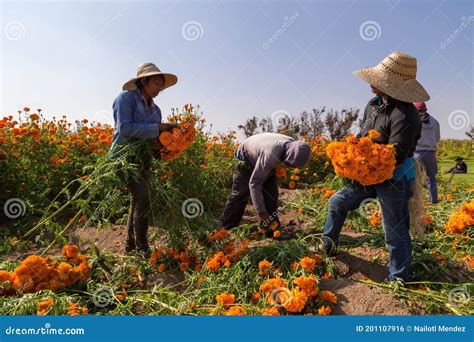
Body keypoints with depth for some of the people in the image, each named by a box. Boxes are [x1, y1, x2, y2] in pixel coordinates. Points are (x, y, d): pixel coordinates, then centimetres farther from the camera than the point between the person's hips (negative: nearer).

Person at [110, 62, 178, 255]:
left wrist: (165, 132, -5)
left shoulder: (155, 109, 16)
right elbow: (125, 127, -17)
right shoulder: (126, 98, -4)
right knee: (143, 197, -19)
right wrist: (155, 128, -15)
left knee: (137, 202, 9)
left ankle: (130, 247, 22)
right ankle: (142, 249, -10)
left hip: (143, 160, 7)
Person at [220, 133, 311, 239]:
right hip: (247, 158, -6)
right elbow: (254, 183, -39)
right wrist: (261, 211, -35)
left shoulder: (293, 145, -22)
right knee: (240, 195, -7)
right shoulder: (270, 155, -44)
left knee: (271, 195, -2)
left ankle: (272, 230, 5)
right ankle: (225, 229, 3)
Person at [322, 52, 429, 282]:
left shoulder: (405, 115, -24)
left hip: (393, 182, -8)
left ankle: (399, 280, 25)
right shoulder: (374, 104, 3)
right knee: (337, 202, 14)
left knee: (395, 233, 5)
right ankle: (327, 247, 33)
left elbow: (394, 157, -29)